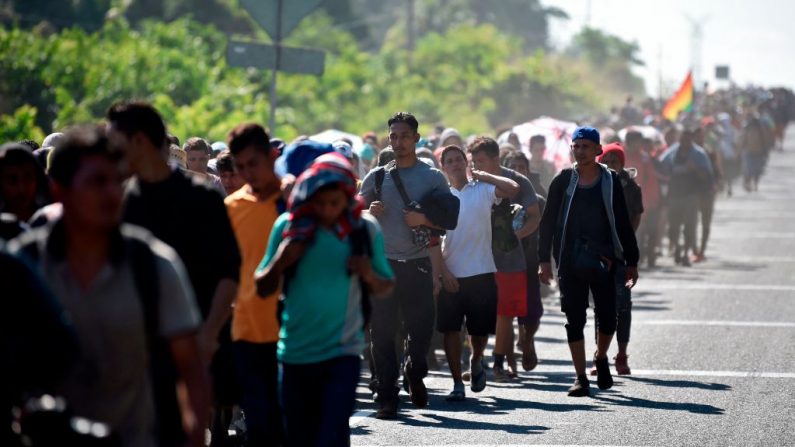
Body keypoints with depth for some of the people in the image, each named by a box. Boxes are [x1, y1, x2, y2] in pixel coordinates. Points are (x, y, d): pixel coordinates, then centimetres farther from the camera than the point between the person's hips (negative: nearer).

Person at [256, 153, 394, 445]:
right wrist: (280, 262, -15)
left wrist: (370, 275, -14)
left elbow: (386, 288, 8)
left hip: (343, 350, -2)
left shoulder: (365, 229, 0)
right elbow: (263, 289, 5)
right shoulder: (290, 226, -1)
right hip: (296, 351, 2)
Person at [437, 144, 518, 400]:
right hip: (451, 275, 0)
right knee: (451, 329, -1)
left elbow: (513, 189, -12)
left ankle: (477, 361, 37)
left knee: (481, 328, 6)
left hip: (482, 273, 0)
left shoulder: (483, 190, 6)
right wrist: (444, 272, -7)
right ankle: (457, 384, 7)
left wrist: (483, 176, -1)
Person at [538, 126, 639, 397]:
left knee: (608, 318, -2)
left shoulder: (610, 181, 4)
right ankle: (581, 377, 7)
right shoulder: (563, 181, 3)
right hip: (570, 261, 0)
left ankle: (601, 358, 29)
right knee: (574, 320, -1)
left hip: (603, 260, 0)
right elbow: (548, 222, 5)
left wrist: (631, 262, 3)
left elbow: (623, 223, 6)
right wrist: (544, 260, -2)